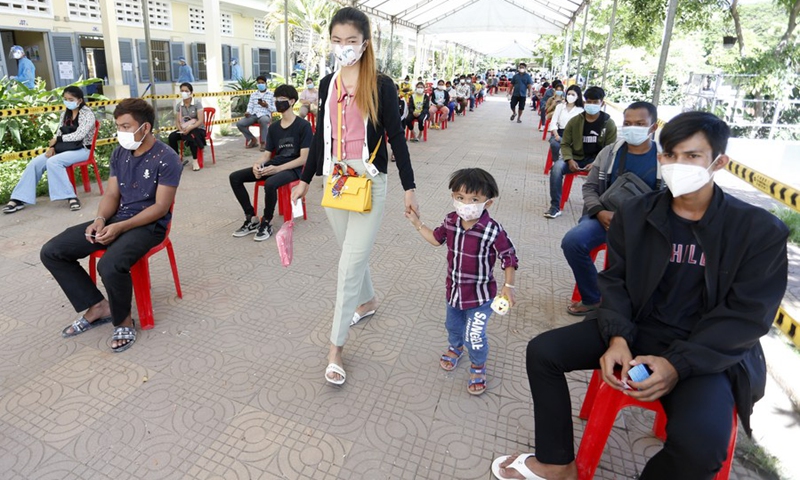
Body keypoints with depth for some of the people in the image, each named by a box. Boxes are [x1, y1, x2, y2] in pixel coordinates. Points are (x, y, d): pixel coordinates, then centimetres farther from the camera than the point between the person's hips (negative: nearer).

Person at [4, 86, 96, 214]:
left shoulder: (87, 114, -7)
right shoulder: (65, 114, 15)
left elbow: (79, 135, -17)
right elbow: (58, 133, 14)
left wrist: (58, 140, -8)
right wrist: (52, 146, -5)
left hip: (82, 149, -7)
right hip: (63, 149, 7)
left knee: (53, 162, -31)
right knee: (35, 163, -10)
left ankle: (70, 196, -29)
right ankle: (19, 199, -8)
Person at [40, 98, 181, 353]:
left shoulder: (166, 158, -15)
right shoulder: (119, 153, 7)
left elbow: (161, 207, -17)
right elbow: (111, 194, 9)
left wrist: (120, 227, -23)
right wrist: (101, 219, -12)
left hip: (149, 224, -8)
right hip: (116, 219, 8)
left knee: (110, 266, -34)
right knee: (51, 252, -2)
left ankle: (123, 320, -5)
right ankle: (98, 306, 7)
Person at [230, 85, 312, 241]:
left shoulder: (303, 125, -6)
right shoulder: (273, 127, 14)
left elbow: (304, 158, -13)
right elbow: (267, 154, 14)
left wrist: (278, 168, -22)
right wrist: (257, 165, -10)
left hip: (293, 168, -7)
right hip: (273, 165, 7)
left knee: (270, 183, -38)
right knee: (235, 177, -6)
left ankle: (266, 223, -15)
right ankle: (252, 219, -1)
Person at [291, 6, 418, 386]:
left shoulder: (381, 86, -5)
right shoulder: (328, 84, 9)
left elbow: (396, 137, -3)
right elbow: (321, 135, 15)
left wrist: (409, 188, -5)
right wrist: (305, 179, 19)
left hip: (369, 182, -5)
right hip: (333, 180, 5)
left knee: (350, 262, -7)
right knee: (352, 253, 17)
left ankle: (336, 347, 3)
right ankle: (368, 301, 44)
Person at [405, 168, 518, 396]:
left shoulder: (493, 230, -27)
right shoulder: (451, 221, -11)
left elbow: (509, 257, -15)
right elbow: (437, 238, 9)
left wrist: (508, 286, -14)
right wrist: (417, 223, 6)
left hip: (479, 296, -5)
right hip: (454, 289, 6)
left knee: (474, 336, 2)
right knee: (452, 324, 27)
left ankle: (478, 367, 34)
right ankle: (455, 347, 60)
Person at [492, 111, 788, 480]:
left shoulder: (760, 229, -7)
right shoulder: (635, 213, 1)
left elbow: (748, 315, -10)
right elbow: (614, 279, 3)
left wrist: (678, 363, -22)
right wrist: (617, 336, -16)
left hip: (712, 352, -3)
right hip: (635, 328, 3)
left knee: (700, 444, -31)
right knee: (543, 351, -11)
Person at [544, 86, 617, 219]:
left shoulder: (609, 124, 0)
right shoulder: (574, 121, 3)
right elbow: (565, 143, 4)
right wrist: (570, 160, -16)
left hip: (596, 160, -1)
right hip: (576, 158, 1)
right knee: (557, 167, -29)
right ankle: (555, 207, -21)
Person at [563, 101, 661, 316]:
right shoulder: (609, 152, 9)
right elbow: (589, 187, 11)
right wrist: (600, 212, -9)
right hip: (606, 216, 2)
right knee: (572, 241, -25)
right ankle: (592, 298, -3)